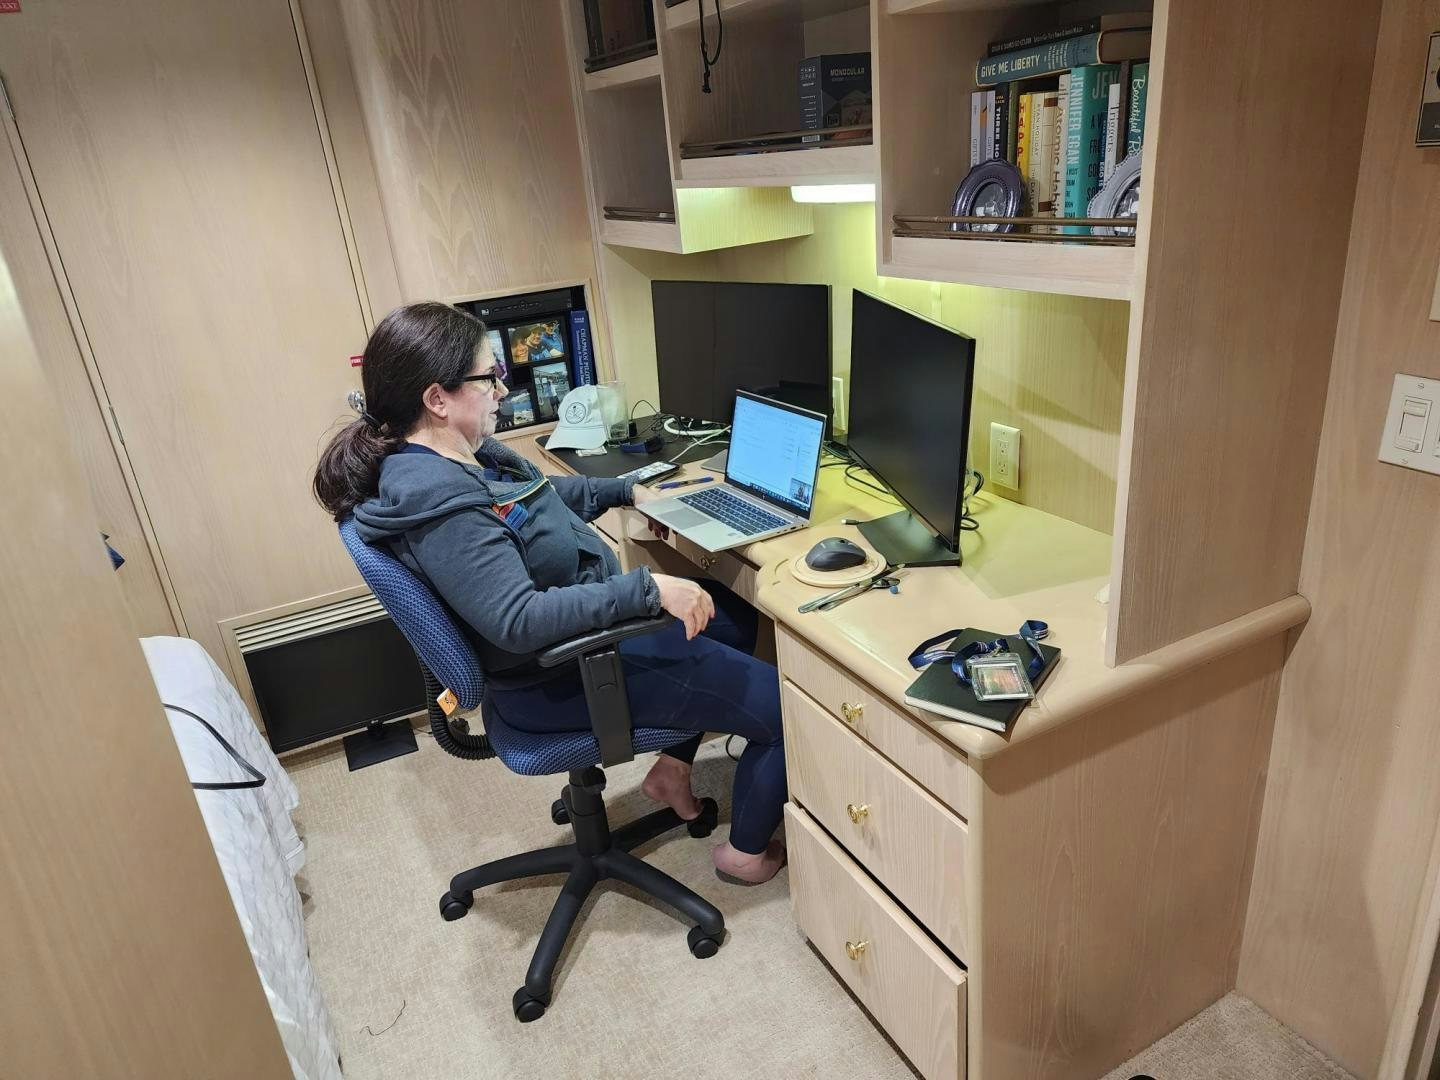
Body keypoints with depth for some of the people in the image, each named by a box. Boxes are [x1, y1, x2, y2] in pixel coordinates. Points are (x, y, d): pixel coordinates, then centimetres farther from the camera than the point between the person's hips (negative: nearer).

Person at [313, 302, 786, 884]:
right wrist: (647, 589, -37)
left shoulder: (464, 455, 0)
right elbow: (520, 621, -36)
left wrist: (627, 489, 18)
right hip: (560, 681, -10)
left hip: (589, 626, 10)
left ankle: (672, 767, 30)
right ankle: (748, 850, 22)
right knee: (788, 704, -4)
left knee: (734, 612, 25)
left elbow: (542, 492, 20)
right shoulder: (437, 501, -30)